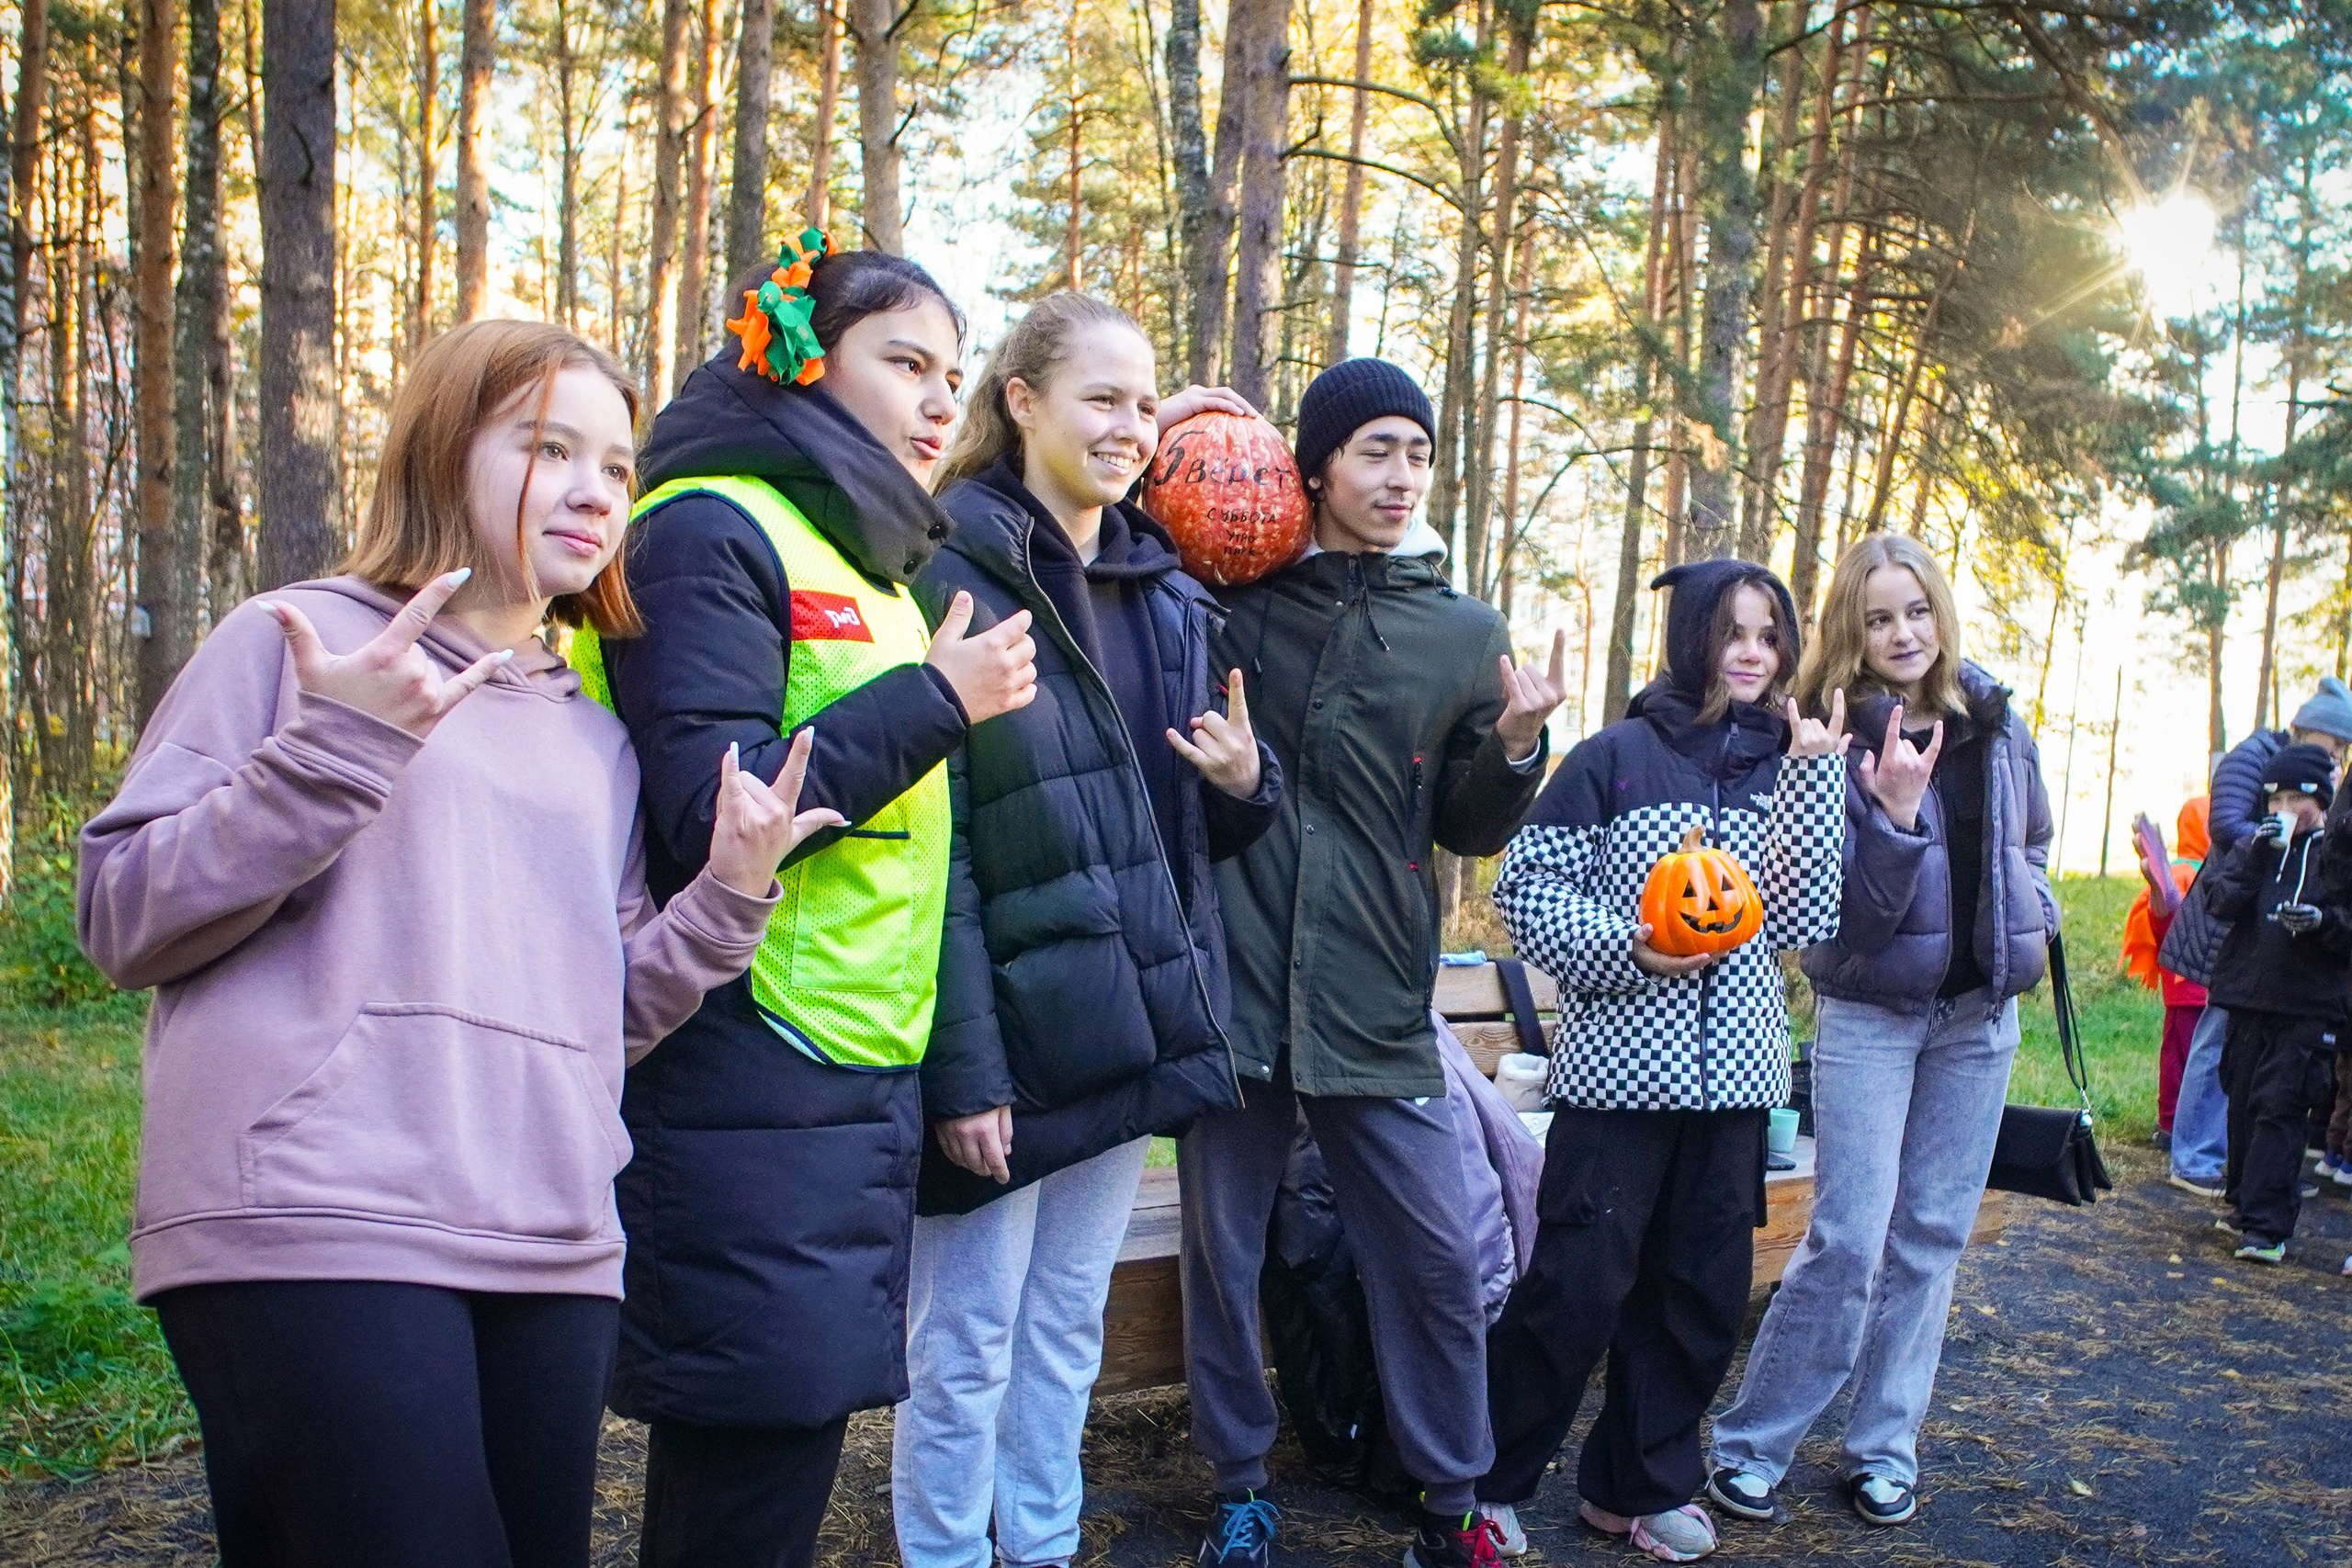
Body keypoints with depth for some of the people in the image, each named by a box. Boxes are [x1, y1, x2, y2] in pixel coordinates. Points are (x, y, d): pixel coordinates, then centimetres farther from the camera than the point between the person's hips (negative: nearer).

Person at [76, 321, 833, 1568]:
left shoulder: (597, 740, 18)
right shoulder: (297, 642, 3)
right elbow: (121, 921, -3)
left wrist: (727, 898, 1)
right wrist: (333, 750, -14)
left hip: (551, 1252, 6)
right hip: (311, 1233, -5)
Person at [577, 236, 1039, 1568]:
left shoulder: (867, 558, 20)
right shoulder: (714, 533, -8)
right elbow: (713, 813, -20)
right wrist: (937, 700, -14)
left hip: (867, 1087, 9)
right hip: (759, 1094, -9)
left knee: (792, 1443, 15)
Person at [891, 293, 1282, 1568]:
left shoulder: (1166, 591, 12)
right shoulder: (950, 574, -10)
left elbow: (1198, 827, 17)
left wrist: (1245, 778, -6)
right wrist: (959, 1067, -19)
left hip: (1132, 1026, 7)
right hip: (1008, 1031, -6)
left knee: (1066, 1334, 18)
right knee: (966, 1347, 7)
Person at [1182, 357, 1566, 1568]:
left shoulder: (1465, 635, 7)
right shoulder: (1228, 595, 3)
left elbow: (1470, 828, 10)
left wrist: (1515, 744, -11)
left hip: (1375, 1001, 1)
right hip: (1230, 978, 0)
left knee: (1436, 1260, 4)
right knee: (1222, 1251, 10)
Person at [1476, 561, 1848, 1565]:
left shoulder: (1788, 763, 9)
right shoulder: (1619, 754, -5)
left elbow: (1804, 922, -1)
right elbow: (1525, 888, -6)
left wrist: (1812, 777, -6)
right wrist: (1625, 948, -19)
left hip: (1733, 1072, 5)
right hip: (1620, 1066, -5)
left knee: (1703, 1291, 12)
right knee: (1579, 1285, -3)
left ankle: (1638, 1483, 30)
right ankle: (1489, 1481, 16)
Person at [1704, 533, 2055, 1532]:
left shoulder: (1995, 722, 4)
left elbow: (2031, 841, 22)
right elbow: (1847, 911, -17)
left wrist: (2026, 922, 6)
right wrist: (1896, 812, -30)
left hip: (1978, 1011, 5)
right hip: (1870, 1011, -5)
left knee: (1931, 1236, 9)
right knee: (1849, 1238, -8)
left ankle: (1883, 1444, 22)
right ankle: (1751, 1443, 7)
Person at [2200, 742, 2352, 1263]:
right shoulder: (2254, 845, 10)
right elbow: (2224, 902, -3)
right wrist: (2256, 857, -15)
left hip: (2308, 1008, -4)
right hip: (2249, 997, 4)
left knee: (2279, 1109, -8)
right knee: (2244, 1104, 12)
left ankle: (2267, 1226, -7)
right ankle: (2244, 1203, 27)